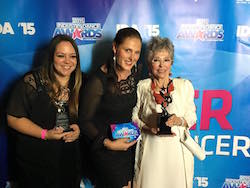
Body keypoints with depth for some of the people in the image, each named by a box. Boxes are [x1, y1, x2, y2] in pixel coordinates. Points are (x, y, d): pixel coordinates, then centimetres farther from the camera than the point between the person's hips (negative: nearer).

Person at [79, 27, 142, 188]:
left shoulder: (135, 72, -4)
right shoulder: (99, 80, -23)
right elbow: (84, 121, -16)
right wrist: (109, 144, -22)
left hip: (129, 144, 6)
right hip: (106, 150, -6)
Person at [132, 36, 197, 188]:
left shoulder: (185, 85, 2)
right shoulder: (142, 87, 2)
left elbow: (192, 116, 5)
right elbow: (134, 116, 4)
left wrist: (179, 120, -16)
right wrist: (149, 128, -13)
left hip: (177, 149, 1)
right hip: (150, 149, 0)